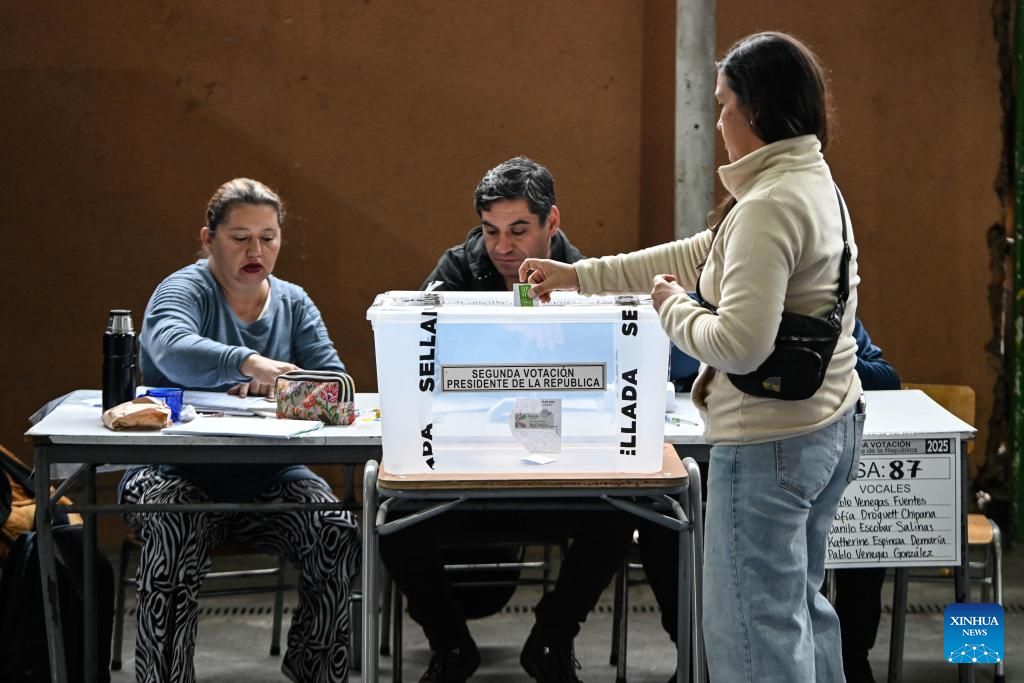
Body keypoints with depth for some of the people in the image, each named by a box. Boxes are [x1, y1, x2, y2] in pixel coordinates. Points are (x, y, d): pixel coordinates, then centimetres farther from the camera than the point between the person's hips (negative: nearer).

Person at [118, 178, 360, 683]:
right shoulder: (185, 289, -2)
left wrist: (273, 386, -21)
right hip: (176, 474, -4)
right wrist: (249, 362, -44)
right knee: (176, 539, -35)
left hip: (267, 478, 4)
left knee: (338, 537, -22)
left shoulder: (293, 303, 14)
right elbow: (171, 348, -26)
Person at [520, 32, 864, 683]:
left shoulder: (768, 207, -21)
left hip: (770, 445, -10)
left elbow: (741, 343, -28)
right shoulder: (817, 185, 11)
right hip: (831, 427, 10)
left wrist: (675, 308, -8)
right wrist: (578, 275, 24)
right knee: (801, 605, 21)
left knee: (757, 630, -2)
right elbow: (703, 256, 21)